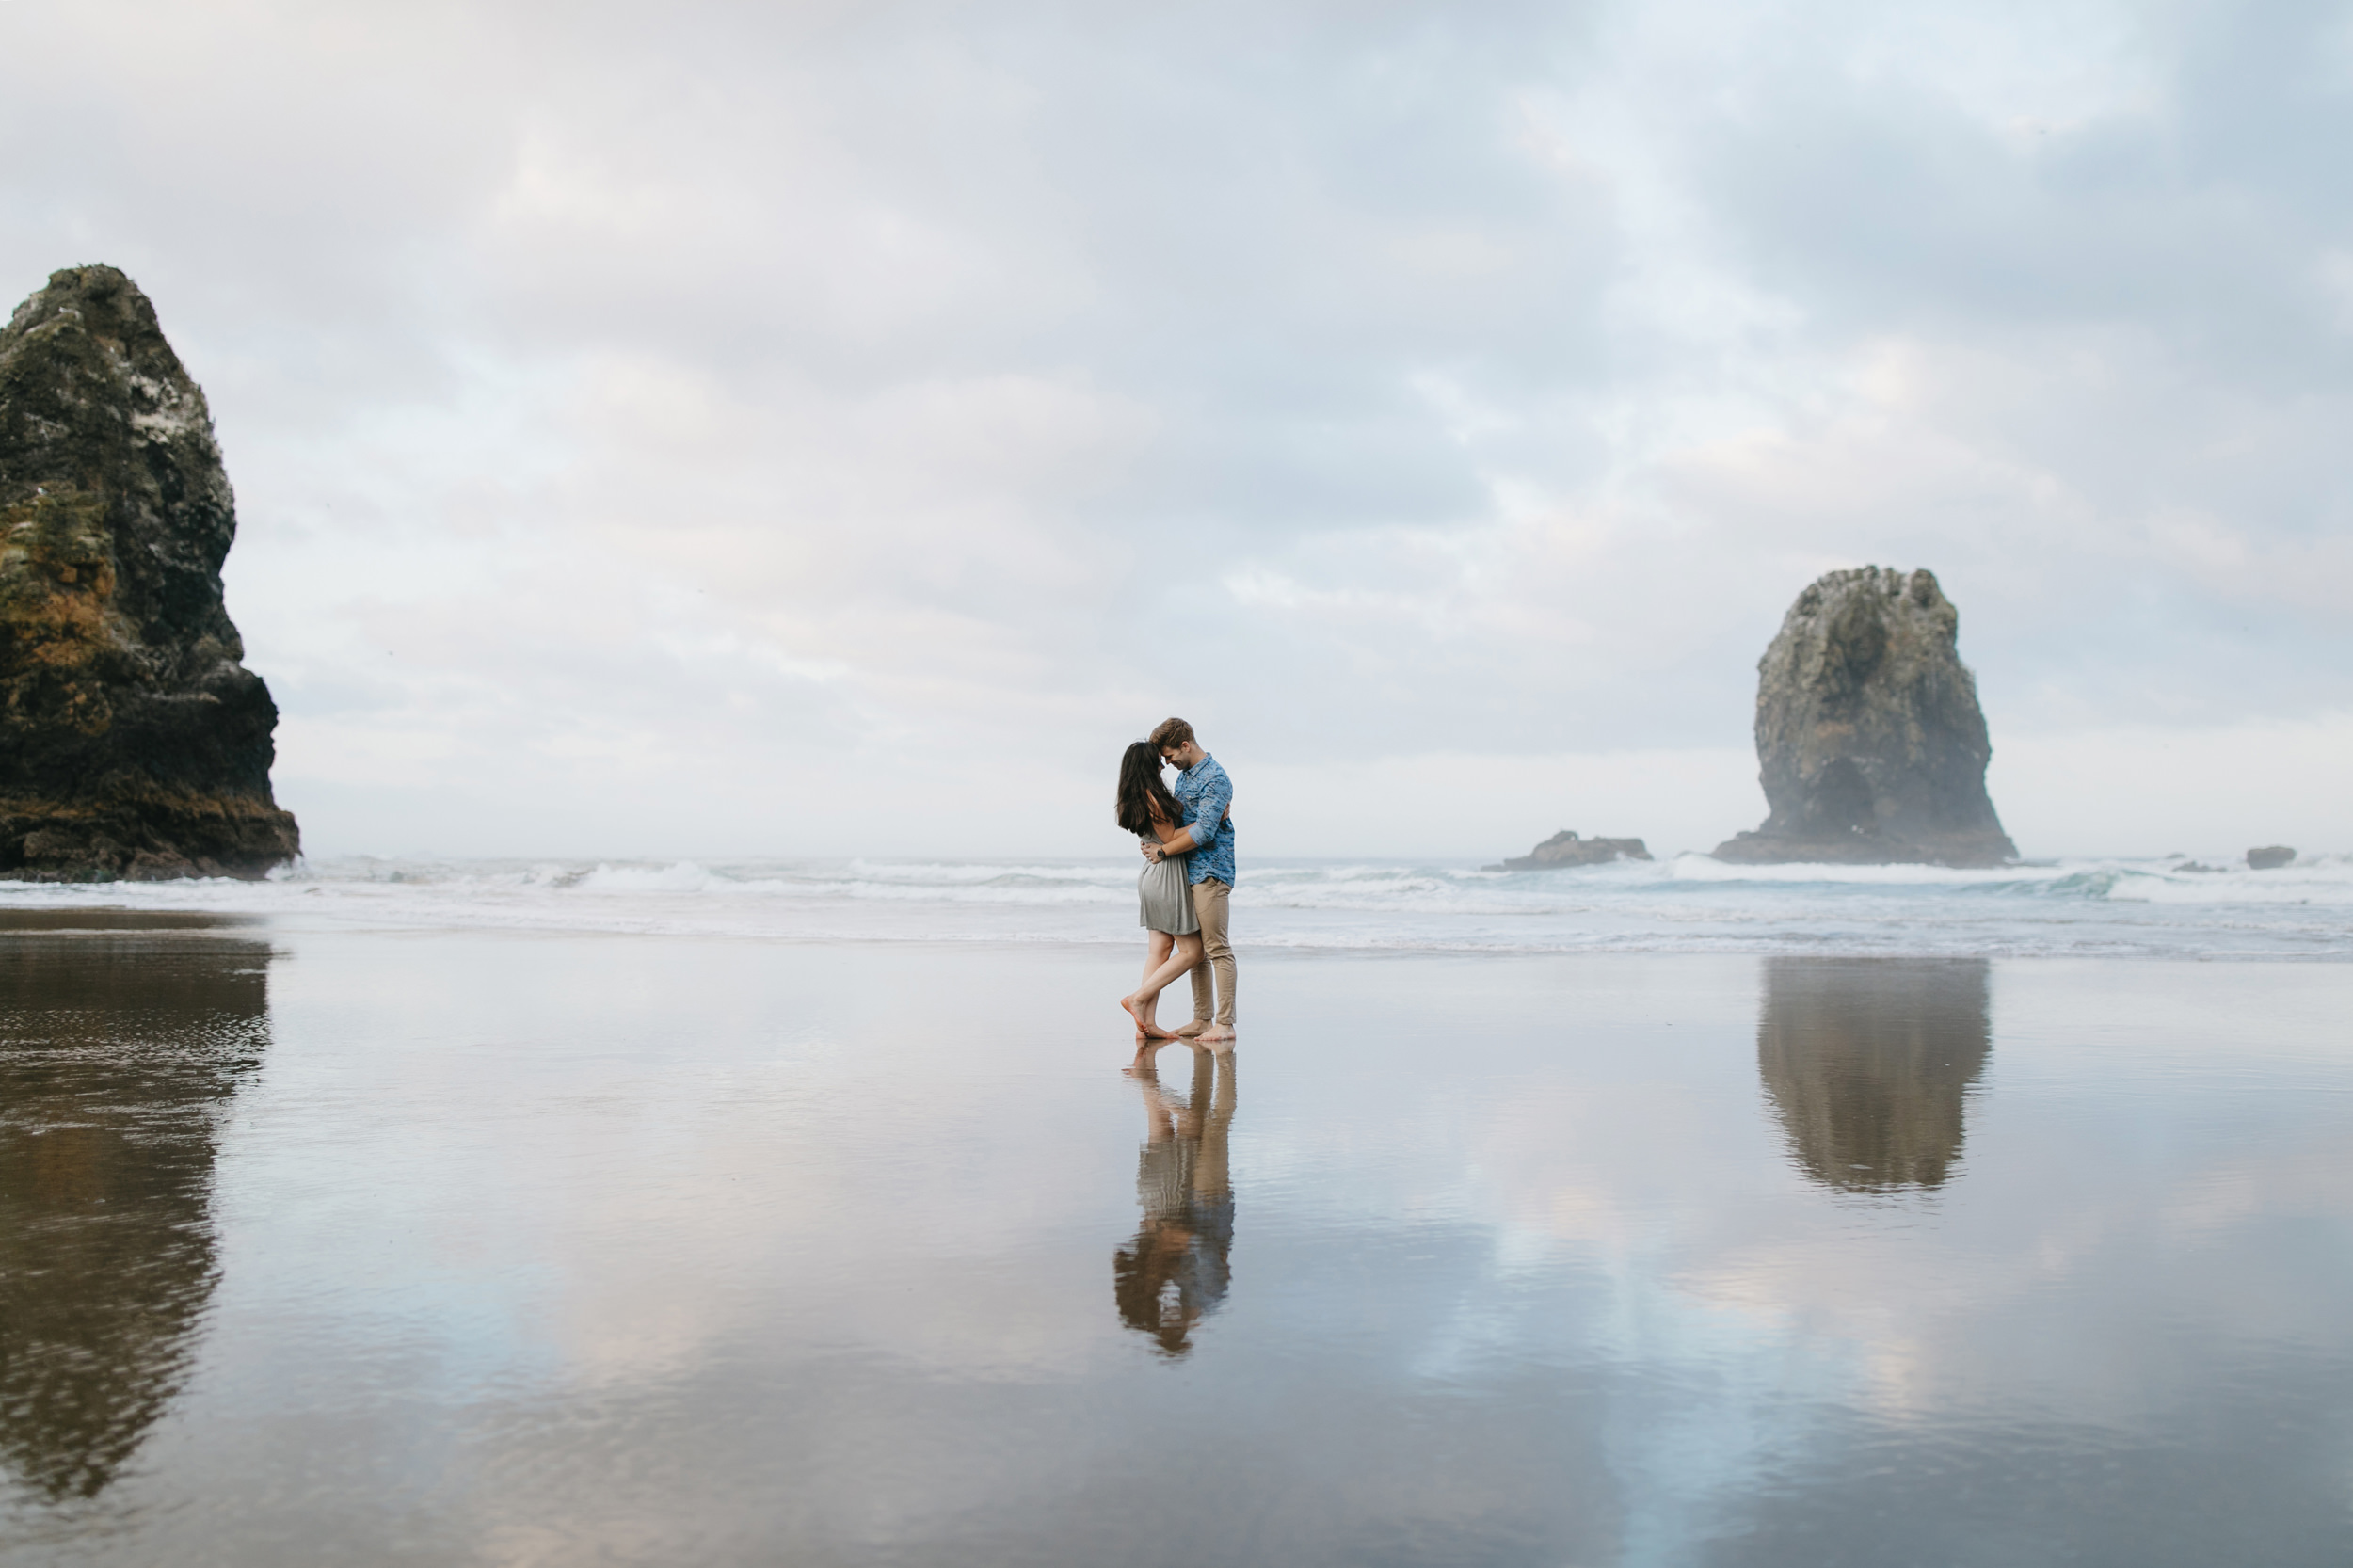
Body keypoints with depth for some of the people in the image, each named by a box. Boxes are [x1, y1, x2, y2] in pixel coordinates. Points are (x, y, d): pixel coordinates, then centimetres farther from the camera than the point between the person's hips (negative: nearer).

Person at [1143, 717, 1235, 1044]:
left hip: (1210, 872, -9)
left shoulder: (1215, 779, -12)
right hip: (1188, 873, 9)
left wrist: (1163, 851, -12)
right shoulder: (1185, 775, 16)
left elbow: (1203, 831, -19)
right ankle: (1202, 1019, 15)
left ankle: (1225, 1024, -7)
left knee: (1217, 948, -8)